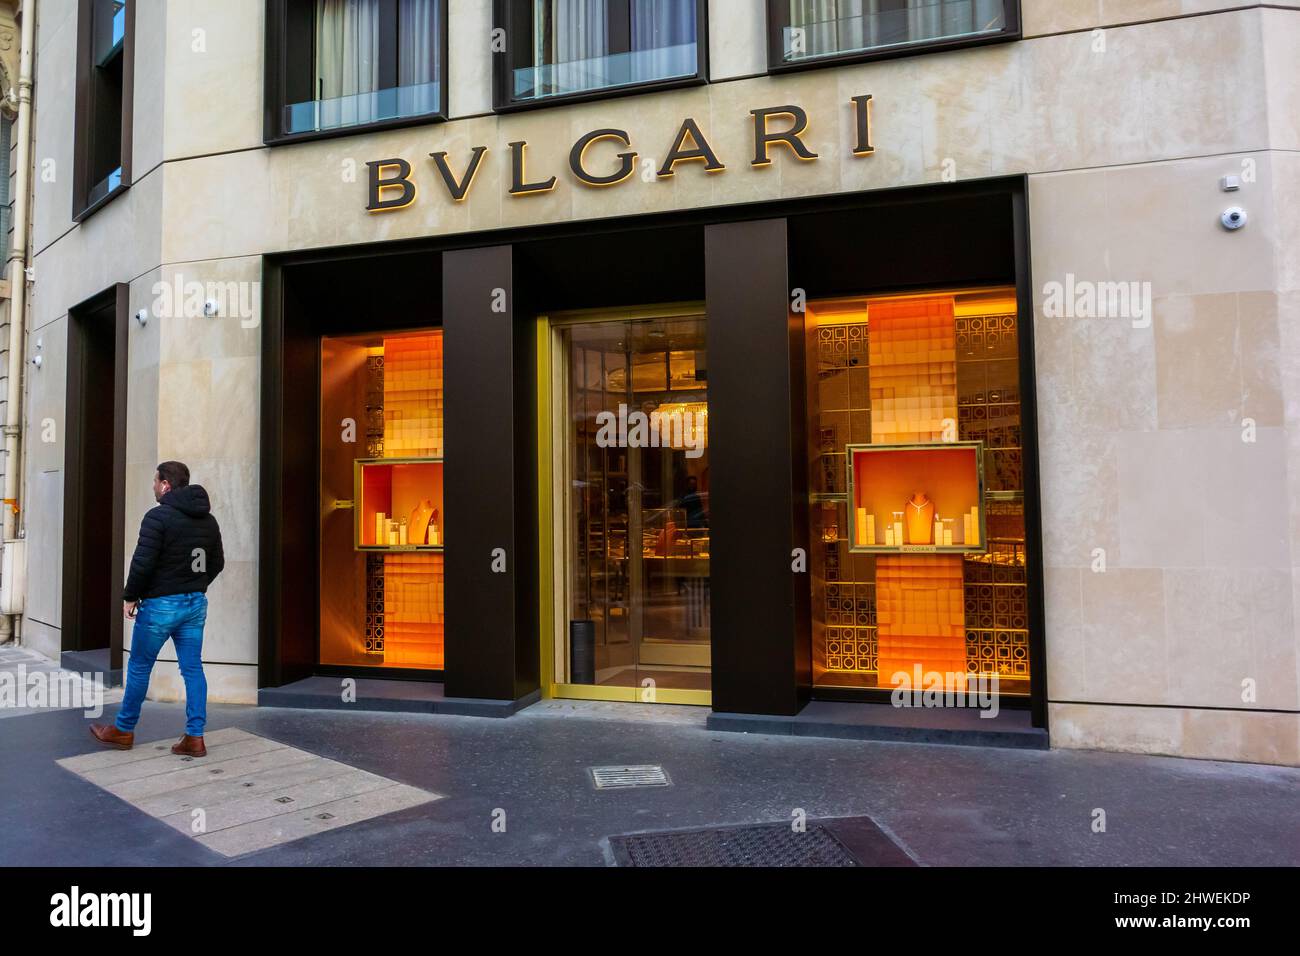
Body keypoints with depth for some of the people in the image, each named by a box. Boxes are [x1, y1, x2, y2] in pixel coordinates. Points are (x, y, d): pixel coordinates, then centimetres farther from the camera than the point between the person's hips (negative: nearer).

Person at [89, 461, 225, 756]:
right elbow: (217, 563, 13)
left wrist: (130, 597, -5)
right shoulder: (208, 519, 8)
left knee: (139, 667, 10)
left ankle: (123, 731, 25)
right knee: (192, 669, 6)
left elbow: (143, 563, -17)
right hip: (196, 604, 6)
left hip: (160, 604, -6)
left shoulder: (158, 516, -14)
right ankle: (195, 738, 6)